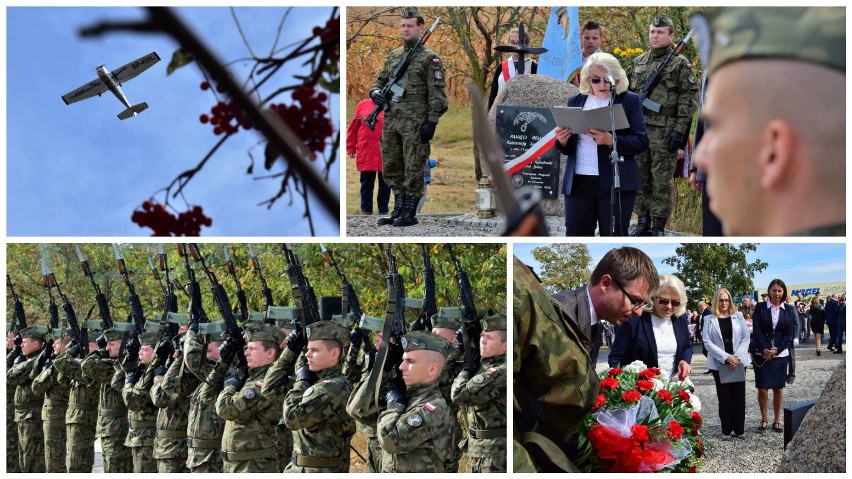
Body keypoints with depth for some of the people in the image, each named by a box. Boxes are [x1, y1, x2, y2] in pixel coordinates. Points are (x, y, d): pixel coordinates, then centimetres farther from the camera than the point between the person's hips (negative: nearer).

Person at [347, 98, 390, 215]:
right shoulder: (363, 105, 7)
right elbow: (353, 128, 9)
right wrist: (351, 148, 7)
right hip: (365, 153, 1)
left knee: (384, 183, 6)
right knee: (366, 183, 6)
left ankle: (383, 210, 14)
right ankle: (366, 210, 15)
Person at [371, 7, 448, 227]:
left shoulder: (429, 58, -4)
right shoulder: (394, 55, 16)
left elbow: (437, 94, -9)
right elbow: (380, 80, 25)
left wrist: (431, 122, -16)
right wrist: (375, 92, 1)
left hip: (415, 123, -7)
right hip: (390, 122, 7)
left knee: (413, 169, -3)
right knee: (391, 168, 10)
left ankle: (410, 213, 4)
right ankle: (398, 209, 21)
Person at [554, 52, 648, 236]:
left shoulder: (629, 100, 2)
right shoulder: (575, 101, 13)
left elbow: (641, 142, -5)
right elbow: (568, 148, 14)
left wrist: (611, 140, -22)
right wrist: (562, 140, -10)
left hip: (615, 183, -3)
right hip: (578, 182, 3)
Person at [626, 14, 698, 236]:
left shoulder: (680, 64, -1)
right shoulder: (638, 62, 15)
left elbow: (689, 98, -6)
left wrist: (679, 130, -13)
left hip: (664, 131, -5)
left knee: (662, 180, -2)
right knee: (640, 178, 8)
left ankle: (658, 226, 3)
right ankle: (643, 222, 16)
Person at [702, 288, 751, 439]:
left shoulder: (738, 316, 8)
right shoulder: (709, 319, 2)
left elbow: (746, 337, 3)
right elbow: (707, 342, -6)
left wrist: (737, 356, -11)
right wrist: (726, 357, -14)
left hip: (738, 362, 1)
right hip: (719, 364, -1)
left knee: (739, 396, 3)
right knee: (724, 397, 2)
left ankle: (739, 429, 9)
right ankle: (726, 430, 7)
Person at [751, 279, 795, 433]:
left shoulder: (789, 309, 4)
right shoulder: (760, 308, 0)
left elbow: (789, 333, 1)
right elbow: (757, 330, -4)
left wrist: (776, 350, -10)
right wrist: (765, 350, -14)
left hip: (780, 354, 1)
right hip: (762, 354, -1)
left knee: (778, 388, 5)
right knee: (762, 387, -2)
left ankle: (777, 421, 13)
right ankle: (764, 420, 8)